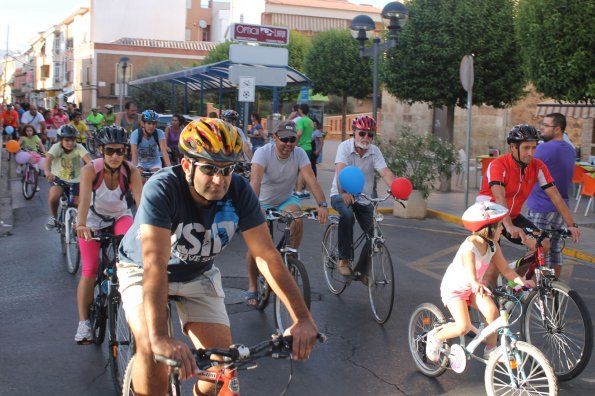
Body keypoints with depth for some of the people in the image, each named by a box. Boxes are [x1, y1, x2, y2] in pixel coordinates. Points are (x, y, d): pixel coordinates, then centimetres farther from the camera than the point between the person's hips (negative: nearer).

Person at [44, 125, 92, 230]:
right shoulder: (56, 147, -19)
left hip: (76, 180, 1)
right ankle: (53, 217, -1)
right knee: (54, 195, -31)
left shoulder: (79, 148, -18)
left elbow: (89, 160, -34)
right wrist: (47, 172, -58)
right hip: (58, 178, -1)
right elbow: (48, 158, -37)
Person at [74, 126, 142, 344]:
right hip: (93, 220, -1)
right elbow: (84, 200, -39)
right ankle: (83, 322, 2)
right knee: (89, 270, -8)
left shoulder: (131, 172, -23)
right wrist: (81, 225, -57)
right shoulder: (90, 170, -26)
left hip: (119, 216, 1)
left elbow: (141, 201, -34)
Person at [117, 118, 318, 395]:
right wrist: (160, 338, -53)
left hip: (197, 274, 4)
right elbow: (155, 263, -43)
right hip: (144, 272, -3)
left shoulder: (239, 191, -23)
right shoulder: (162, 188, -34)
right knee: (152, 350, -28)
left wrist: (303, 318, -30)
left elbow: (267, 256, -22)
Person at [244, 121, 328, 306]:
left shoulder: (299, 154, -17)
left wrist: (322, 204, -44)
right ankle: (252, 287, 6)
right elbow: (255, 180, -39)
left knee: (297, 220, -31)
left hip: (285, 200, 2)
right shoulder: (263, 152, -25)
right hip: (262, 202, -2)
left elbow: (311, 179, -29)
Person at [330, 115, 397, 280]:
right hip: (341, 195, -4)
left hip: (363, 198, 4)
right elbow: (340, 171, -31)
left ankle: (363, 270, 18)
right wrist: (343, 192, -50)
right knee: (347, 215, -36)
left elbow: (385, 172, -21)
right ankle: (344, 260, -24)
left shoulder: (375, 151, -6)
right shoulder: (345, 147, -15)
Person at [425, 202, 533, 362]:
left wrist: (521, 281, -17)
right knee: (464, 327, -20)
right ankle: (435, 337, 6)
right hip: (454, 287, -6)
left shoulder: (493, 246, -8)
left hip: (474, 287, 7)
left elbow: (505, 269, -4)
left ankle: (490, 351, 1)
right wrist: (477, 284, -67)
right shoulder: (470, 246, -31)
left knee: (492, 311, -18)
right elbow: (470, 271, -47)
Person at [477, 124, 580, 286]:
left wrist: (571, 224, -19)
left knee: (543, 245, -12)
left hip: (513, 216, 6)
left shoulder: (538, 166, -9)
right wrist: (509, 227, -51)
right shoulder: (498, 166, -25)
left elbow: (555, 196, -10)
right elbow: (499, 198, -38)